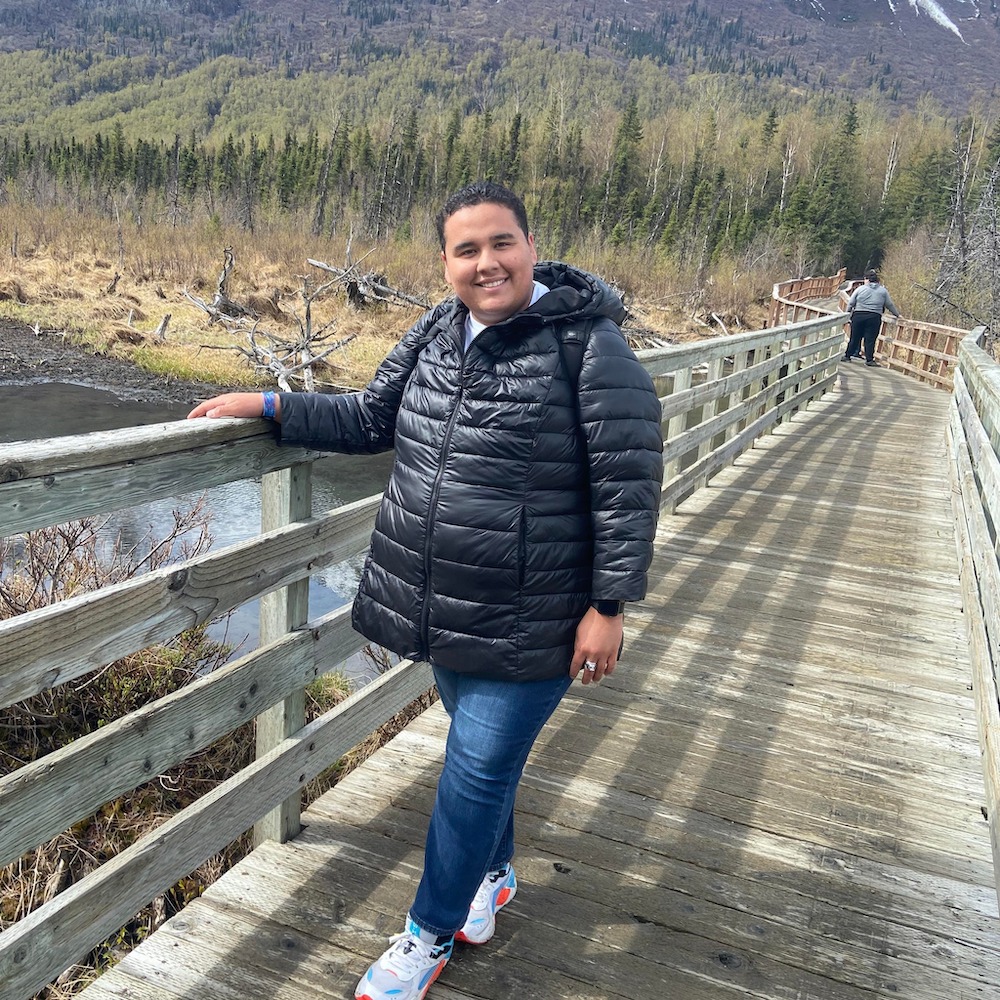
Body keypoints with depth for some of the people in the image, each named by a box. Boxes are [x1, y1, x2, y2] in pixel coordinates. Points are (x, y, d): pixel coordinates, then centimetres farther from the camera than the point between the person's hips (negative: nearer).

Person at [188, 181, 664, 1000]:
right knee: (480, 742, 24)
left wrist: (607, 606, -17)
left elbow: (628, 485, -17)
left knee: (477, 769, 6)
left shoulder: (589, 345, -17)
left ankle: (432, 933, 29)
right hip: (448, 609, 6)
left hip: (530, 622, -6)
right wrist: (271, 405, 4)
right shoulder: (435, 335, 3)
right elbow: (370, 420, 13)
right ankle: (494, 872, 50)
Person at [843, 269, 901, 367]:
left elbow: (851, 303, 6)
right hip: (874, 317, 0)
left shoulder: (860, 289, 4)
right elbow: (889, 305, 14)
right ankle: (869, 360, 1)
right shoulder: (883, 291, 8)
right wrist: (897, 314, 26)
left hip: (859, 316, 0)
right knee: (870, 339, 1)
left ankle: (847, 355, 16)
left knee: (855, 337, 9)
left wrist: (848, 312, 20)